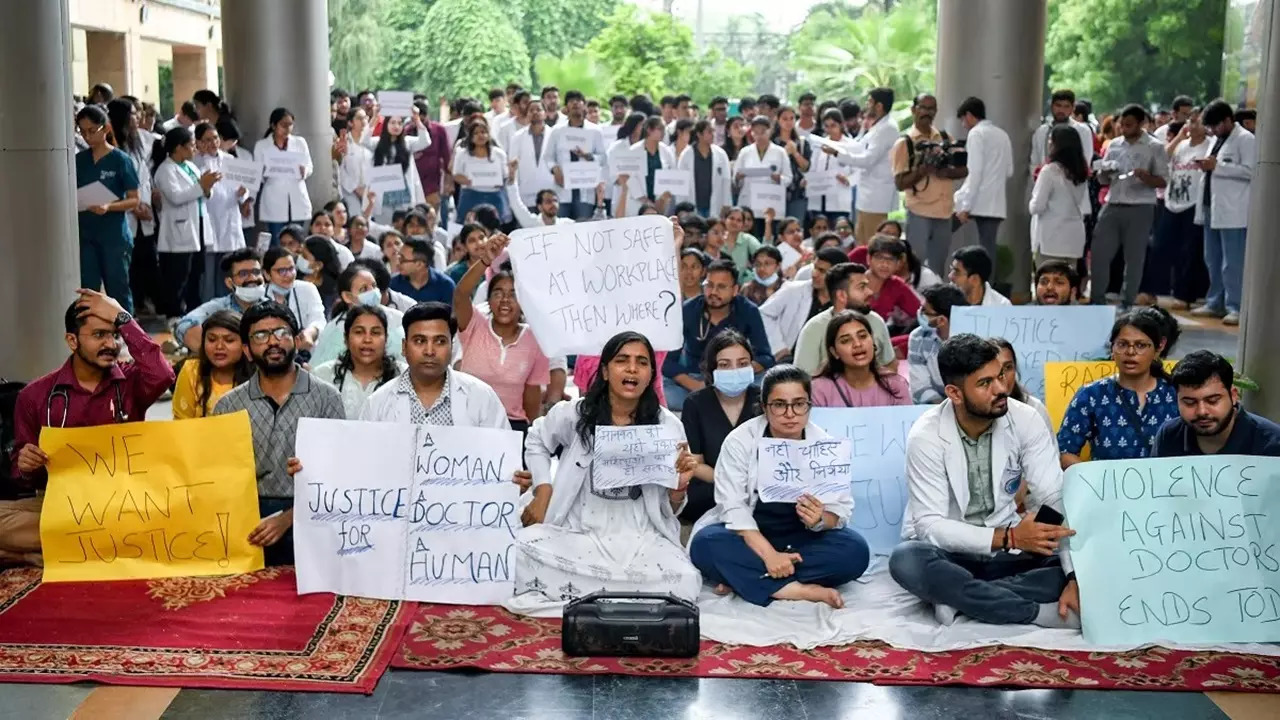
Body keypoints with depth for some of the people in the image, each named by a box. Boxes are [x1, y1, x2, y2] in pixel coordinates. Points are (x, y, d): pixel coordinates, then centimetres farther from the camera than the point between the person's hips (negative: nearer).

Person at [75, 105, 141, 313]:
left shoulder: (121, 160, -5)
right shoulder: (79, 160, 8)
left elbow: (134, 200, -7)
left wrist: (108, 206, -23)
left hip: (115, 235, -4)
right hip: (85, 235, 4)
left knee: (118, 291, 3)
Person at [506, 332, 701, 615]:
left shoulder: (668, 426, 0)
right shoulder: (573, 414, 1)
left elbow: (670, 511, 5)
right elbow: (536, 441, 23)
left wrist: (679, 487, -17)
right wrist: (543, 491, 9)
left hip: (641, 537, 1)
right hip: (578, 532, 0)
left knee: (684, 583, -29)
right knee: (520, 550, -29)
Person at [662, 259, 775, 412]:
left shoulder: (748, 312, -12)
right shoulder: (686, 311, -12)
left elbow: (766, 358, -13)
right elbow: (667, 360, -13)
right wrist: (695, 387, -29)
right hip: (690, 378, 0)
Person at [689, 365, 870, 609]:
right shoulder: (740, 441, -12)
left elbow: (841, 509, -9)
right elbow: (733, 506, -19)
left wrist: (819, 520, -34)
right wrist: (768, 554, -31)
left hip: (802, 539, 2)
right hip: (749, 537, -2)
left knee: (855, 550, -25)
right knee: (705, 544, -31)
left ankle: (743, 579, -23)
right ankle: (798, 589, -30)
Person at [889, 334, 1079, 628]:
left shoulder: (1025, 420, -10)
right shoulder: (926, 436, -18)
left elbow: (1056, 500, -15)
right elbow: (930, 526, -22)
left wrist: (1076, 576, -29)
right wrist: (1008, 538, -34)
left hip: (1006, 551, 3)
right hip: (951, 553, -2)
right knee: (907, 560, -37)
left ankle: (962, 598, -21)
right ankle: (1043, 612, -29)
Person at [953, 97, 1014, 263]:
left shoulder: (976, 133, -6)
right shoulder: (1002, 135, 16)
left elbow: (975, 171, -14)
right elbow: (1009, 172, 19)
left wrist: (965, 206, -15)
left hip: (981, 203, -7)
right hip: (997, 203, 7)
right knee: (988, 248, 4)